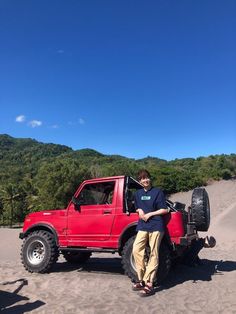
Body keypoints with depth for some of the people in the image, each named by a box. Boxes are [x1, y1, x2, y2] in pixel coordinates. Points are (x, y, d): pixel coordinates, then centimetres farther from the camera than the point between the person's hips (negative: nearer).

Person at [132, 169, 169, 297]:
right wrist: (140, 211, 1)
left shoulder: (158, 192, -2)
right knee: (136, 250, -5)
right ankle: (141, 280, 10)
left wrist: (150, 214, -10)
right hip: (142, 226, 5)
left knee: (153, 255, 0)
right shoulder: (138, 193, 13)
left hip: (156, 227, -5)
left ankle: (149, 284, 5)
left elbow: (165, 210, -3)